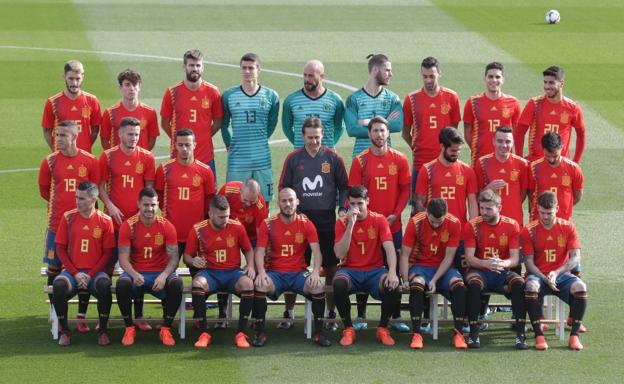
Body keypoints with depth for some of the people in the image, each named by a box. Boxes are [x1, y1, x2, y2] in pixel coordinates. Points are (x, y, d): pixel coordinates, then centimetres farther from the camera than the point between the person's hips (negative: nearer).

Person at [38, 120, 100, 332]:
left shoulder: (89, 161, -1)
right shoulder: (50, 161, 0)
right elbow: (44, 189, 10)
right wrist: (59, 202, 8)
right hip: (57, 223, 0)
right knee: (54, 267, 2)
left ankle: (81, 317, 10)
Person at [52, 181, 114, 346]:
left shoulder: (105, 221, 1)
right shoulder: (68, 217, 4)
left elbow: (107, 253, 2)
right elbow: (60, 249, 4)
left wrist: (90, 275, -10)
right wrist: (75, 273, -7)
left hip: (95, 272, -1)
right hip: (72, 271, 1)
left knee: (104, 284, -35)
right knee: (58, 285, -33)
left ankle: (103, 330, -16)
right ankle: (64, 331, -15)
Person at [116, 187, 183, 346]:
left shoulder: (166, 226, -4)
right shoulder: (128, 226, -5)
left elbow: (174, 257, -7)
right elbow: (123, 258, -9)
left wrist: (164, 275, -27)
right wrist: (134, 274, -31)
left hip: (160, 274, 1)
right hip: (136, 273, 0)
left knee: (177, 284, -31)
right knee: (122, 284, -33)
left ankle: (166, 329, -12)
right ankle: (129, 328, -12)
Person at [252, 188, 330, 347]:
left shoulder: (306, 224, 2)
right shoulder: (268, 224, 0)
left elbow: (316, 251, -5)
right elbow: (260, 251, -5)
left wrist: (315, 272, -23)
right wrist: (261, 272, -23)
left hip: (299, 272, 1)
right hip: (275, 273, 0)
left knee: (318, 286, -28)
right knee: (260, 285, -32)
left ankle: (319, 332, -14)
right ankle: (260, 333, -19)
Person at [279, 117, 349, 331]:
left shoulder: (333, 158, 3)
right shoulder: (293, 159, 5)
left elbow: (343, 187, 9)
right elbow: (284, 188, 10)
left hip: (327, 220, 0)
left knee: (330, 267, 3)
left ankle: (331, 313, 11)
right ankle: (289, 313, 10)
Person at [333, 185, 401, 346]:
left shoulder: (379, 220, 0)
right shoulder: (342, 222, -1)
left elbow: (389, 248, -11)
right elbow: (339, 254, -13)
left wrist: (392, 272, -30)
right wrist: (351, 225, -19)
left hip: (374, 270, 0)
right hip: (350, 270, 0)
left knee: (392, 286, -31)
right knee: (338, 284, -35)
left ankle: (383, 329, -7)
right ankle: (348, 329, -15)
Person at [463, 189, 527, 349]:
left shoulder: (511, 225, -2)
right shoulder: (472, 226, -4)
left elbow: (515, 259, -7)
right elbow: (469, 258, -10)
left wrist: (502, 264, -31)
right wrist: (486, 264, -31)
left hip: (502, 272, 1)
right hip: (480, 271, -1)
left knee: (519, 283, -30)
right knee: (473, 283, -35)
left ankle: (520, 334, -26)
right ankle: (473, 334, -29)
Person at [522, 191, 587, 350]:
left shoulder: (567, 227, 2)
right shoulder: (530, 230, 0)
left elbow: (575, 258, -5)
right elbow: (529, 262, -4)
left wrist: (556, 273, -20)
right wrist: (545, 279, -20)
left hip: (561, 274, 1)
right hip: (539, 275, -1)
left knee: (580, 287, -32)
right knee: (531, 286, -37)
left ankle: (574, 335, -22)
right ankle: (539, 335, -31)